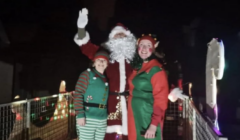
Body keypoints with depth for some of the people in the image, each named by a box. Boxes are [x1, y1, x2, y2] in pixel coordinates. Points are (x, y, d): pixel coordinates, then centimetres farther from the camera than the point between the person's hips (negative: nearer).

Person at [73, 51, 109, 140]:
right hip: (87, 118, -6)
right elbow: (78, 95, -10)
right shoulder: (87, 74, -2)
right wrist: (80, 115, -19)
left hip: (102, 120, 6)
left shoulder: (105, 79, 16)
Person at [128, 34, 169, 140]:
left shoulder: (156, 70, -13)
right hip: (135, 117, 8)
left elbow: (160, 100, -17)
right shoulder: (137, 67, 10)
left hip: (148, 119, -7)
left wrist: (154, 125, -22)